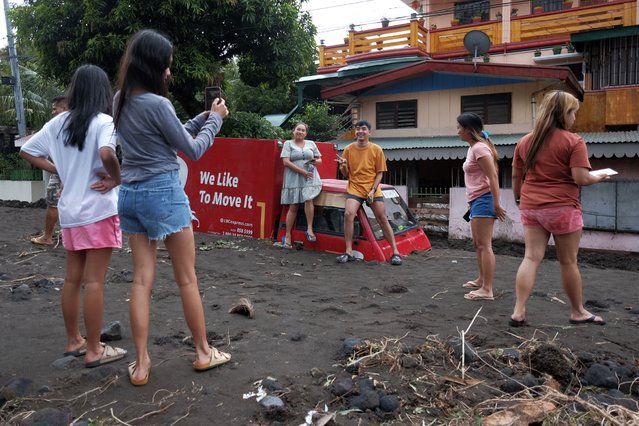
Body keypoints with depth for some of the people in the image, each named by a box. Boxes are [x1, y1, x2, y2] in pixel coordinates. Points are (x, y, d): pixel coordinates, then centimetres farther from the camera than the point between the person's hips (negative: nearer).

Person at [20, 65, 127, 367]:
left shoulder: (58, 123, 9)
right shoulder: (103, 121, -11)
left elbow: (27, 152, 13)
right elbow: (106, 153, -30)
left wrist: (60, 171, 10)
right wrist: (116, 179, -14)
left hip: (69, 210, 7)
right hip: (98, 209, -7)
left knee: (72, 278, 15)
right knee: (94, 281, -2)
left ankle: (73, 341, 27)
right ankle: (94, 350, 6)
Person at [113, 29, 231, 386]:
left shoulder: (121, 102, 10)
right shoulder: (157, 103, -15)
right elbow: (193, 150, -6)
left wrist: (201, 118, 15)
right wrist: (215, 119, 6)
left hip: (131, 193, 7)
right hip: (163, 192, -7)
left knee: (142, 279, 8)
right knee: (187, 278, 6)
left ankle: (141, 363, 12)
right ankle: (204, 352, 20)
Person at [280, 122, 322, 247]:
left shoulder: (311, 144, 15)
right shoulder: (288, 144, 5)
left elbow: (319, 159, 20)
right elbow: (286, 162, -6)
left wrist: (316, 161, -6)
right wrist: (303, 172, -13)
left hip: (310, 178, 2)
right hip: (293, 179, -1)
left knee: (308, 199, -23)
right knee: (293, 207, -1)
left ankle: (309, 229, -11)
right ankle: (288, 236, 7)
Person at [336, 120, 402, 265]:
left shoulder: (376, 149, -2)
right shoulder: (349, 149, 2)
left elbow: (379, 173, 0)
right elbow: (345, 174, 6)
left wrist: (373, 190, -13)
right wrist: (343, 166, -16)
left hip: (373, 189, 0)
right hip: (354, 188, 1)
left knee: (382, 218, -1)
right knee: (348, 214, -20)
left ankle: (395, 252, 8)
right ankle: (349, 252, -11)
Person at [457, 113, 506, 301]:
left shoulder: (479, 148, -14)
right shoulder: (473, 147, 16)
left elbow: (493, 176, -20)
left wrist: (496, 204, -22)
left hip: (483, 200, -11)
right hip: (477, 200, 11)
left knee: (484, 245, -9)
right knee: (477, 244, 19)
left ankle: (487, 290, -7)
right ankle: (481, 280, 33)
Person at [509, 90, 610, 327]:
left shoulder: (525, 141, 8)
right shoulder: (573, 141, -9)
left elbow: (516, 176, 12)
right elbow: (581, 179, -15)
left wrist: (518, 199, 24)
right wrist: (599, 178, 5)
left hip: (531, 207, 5)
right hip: (562, 209, -5)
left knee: (531, 258, 5)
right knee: (568, 262, 8)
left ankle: (518, 312, -1)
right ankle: (578, 312, 25)